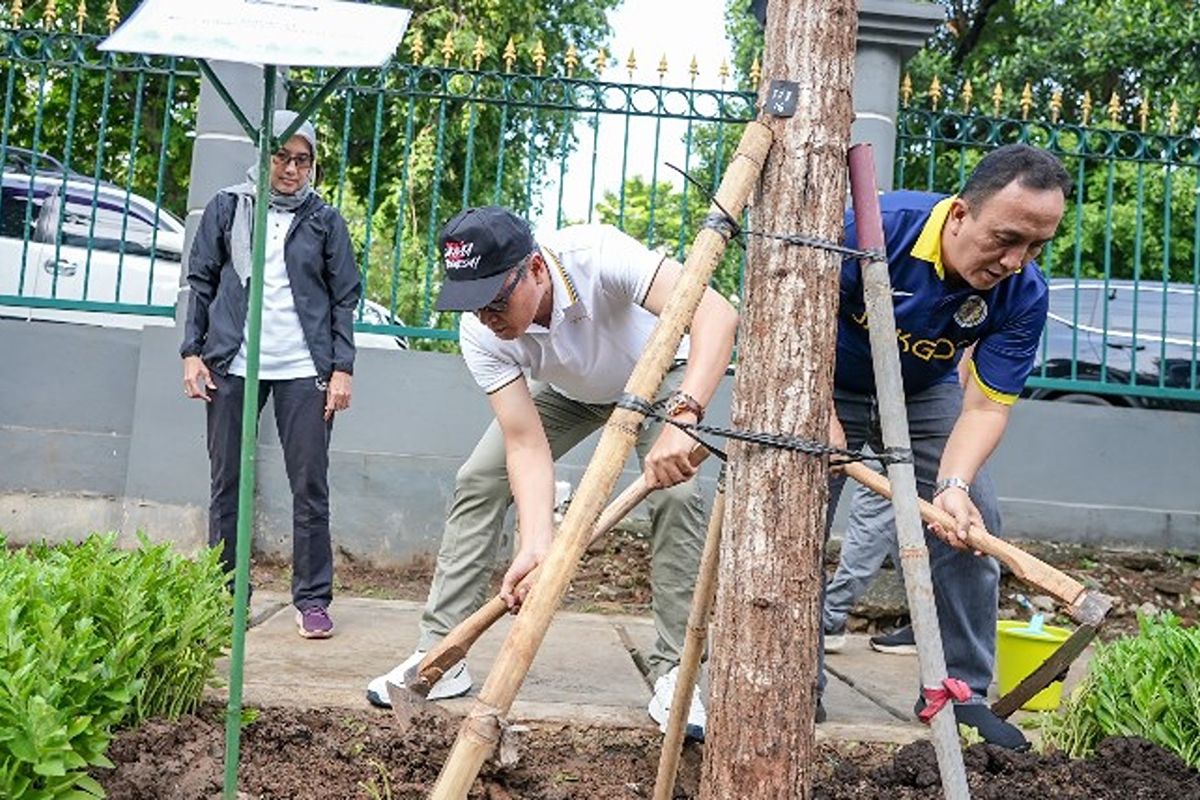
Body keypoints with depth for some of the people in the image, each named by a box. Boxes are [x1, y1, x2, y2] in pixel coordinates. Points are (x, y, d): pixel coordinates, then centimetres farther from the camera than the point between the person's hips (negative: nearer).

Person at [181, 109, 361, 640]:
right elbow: (201, 281, 10)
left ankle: (313, 599, 7)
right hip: (232, 364, 1)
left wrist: (342, 369, -1)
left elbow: (344, 297, 7)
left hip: (303, 368, -1)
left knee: (311, 486, -1)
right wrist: (193, 352, 1)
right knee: (227, 483, 6)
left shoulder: (324, 220, 8)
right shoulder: (227, 208, 9)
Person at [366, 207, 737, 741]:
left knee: (676, 492, -24)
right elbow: (526, 443, -32)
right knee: (477, 481, -8)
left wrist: (681, 419, -67)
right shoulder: (480, 333, -29)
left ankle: (673, 672, -9)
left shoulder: (597, 254, -42)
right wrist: (536, 543, -46)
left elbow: (716, 312, -53)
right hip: (568, 391, 3)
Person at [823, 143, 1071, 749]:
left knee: (975, 525, -7)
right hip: (830, 387, -2)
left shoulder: (1024, 296, -22)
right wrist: (822, 416, -28)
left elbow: (986, 404, -21)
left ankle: (960, 690, 8)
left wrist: (954, 484, -39)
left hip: (925, 397, 3)